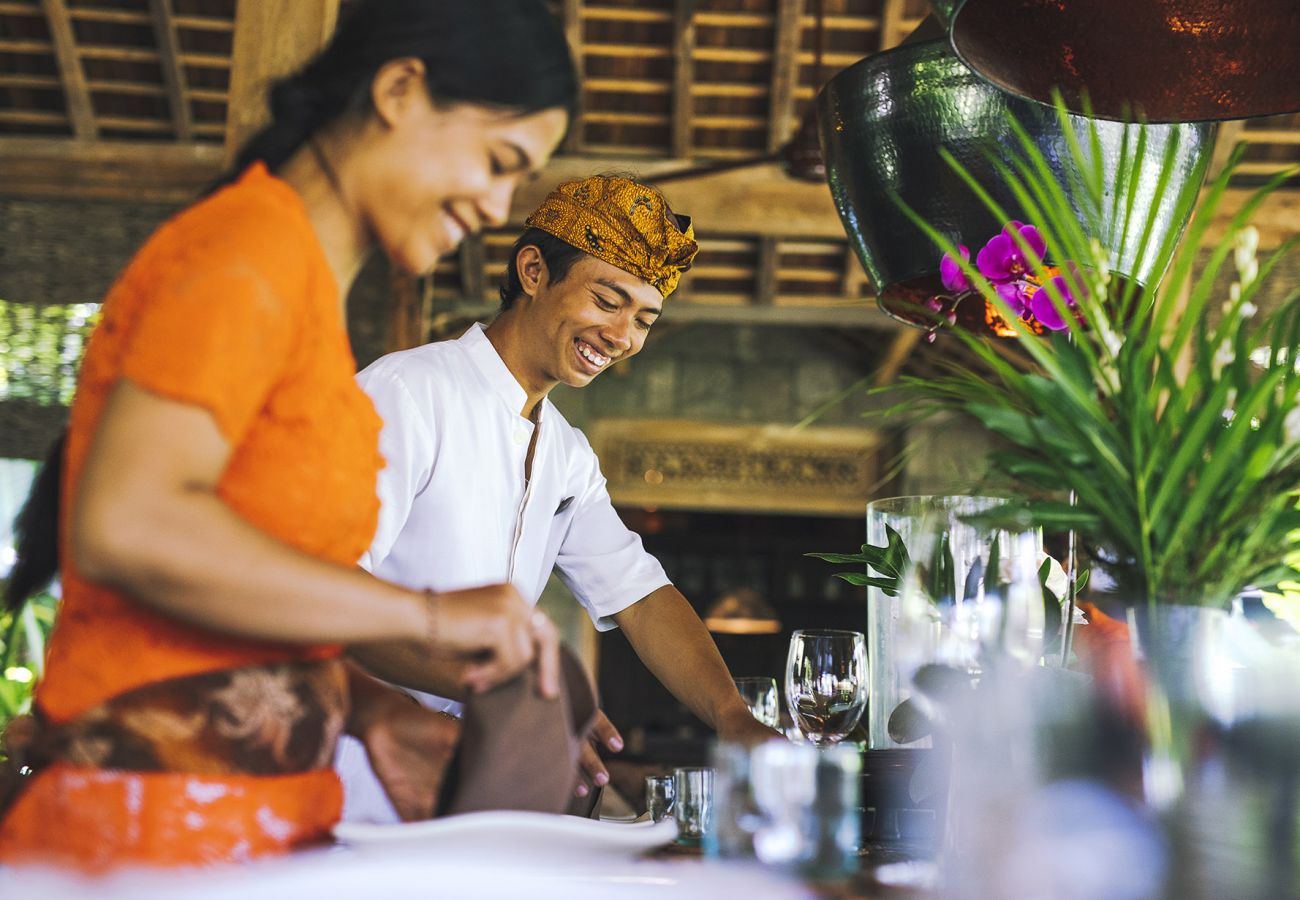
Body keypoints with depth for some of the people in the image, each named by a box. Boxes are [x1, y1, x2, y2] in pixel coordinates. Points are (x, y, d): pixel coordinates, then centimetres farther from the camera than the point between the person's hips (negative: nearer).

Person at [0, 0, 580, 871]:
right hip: (159, 825, -9)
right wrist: (426, 614, -19)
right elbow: (126, 526, -25)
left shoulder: (305, 279, 16)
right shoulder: (251, 247, -12)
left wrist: (366, 706, 6)